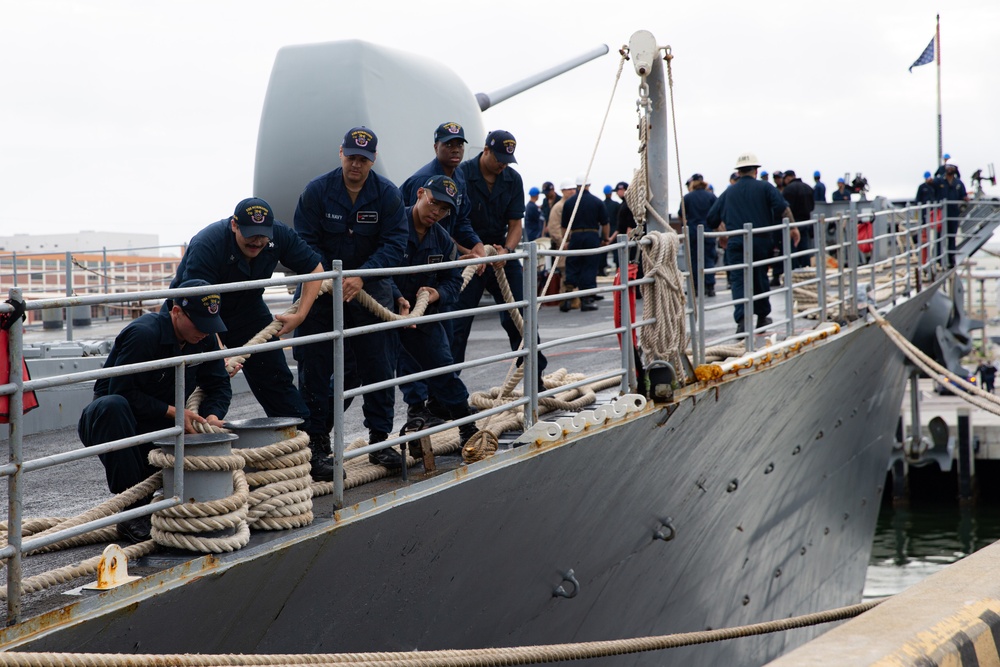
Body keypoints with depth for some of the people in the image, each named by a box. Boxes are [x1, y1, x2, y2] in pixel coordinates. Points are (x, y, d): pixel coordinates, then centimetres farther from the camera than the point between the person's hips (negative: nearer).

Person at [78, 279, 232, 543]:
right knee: (112, 406, -41)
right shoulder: (143, 334, -24)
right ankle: (133, 512, -36)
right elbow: (122, 392, -26)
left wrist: (212, 417, -16)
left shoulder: (204, 338, -1)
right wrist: (173, 412, -27)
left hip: (159, 428, 6)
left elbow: (219, 386, 5)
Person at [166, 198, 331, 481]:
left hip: (247, 309, 4)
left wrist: (300, 314, -16)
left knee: (275, 377, 1)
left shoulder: (279, 235, -20)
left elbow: (315, 267, -5)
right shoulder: (206, 245, -35)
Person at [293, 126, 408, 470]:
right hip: (323, 287, -1)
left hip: (371, 285, 1)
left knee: (378, 365, 1)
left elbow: (394, 244, -12)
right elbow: (306, 242, -8)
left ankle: (379, 440, 9)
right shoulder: (317, 190, -9)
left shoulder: (388, 194, -7)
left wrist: (361, 277, -24)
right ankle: (316, 438, 9)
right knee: (314, 367, 0)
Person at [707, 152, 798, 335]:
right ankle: (762, 317, 28)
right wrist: (793, 227, 0)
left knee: (738, 281, -7)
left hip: (736, 244, 0)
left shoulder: (728, 193, 12)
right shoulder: (764, 188, 5)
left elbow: (712, 219, 13)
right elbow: (782, 208, -9)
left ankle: (742, 319, -26)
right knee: (760, 279, 16)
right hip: (761, 242, 0)